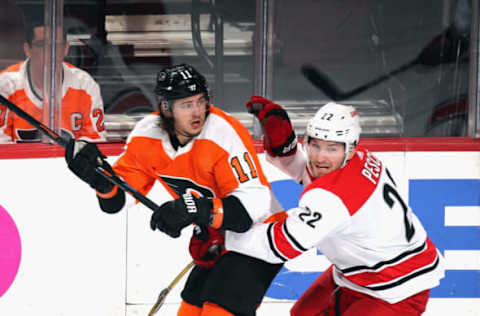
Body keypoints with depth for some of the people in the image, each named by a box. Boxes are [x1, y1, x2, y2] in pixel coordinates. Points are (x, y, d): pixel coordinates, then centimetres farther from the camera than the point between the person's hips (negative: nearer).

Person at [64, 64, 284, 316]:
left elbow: (254, 203, -33)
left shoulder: (224, 133, -27)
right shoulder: (148, 134, -7)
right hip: (216, 241, 7)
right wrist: (100, 178, -20)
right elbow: (120, 197, 2)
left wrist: (196, 209, -44)